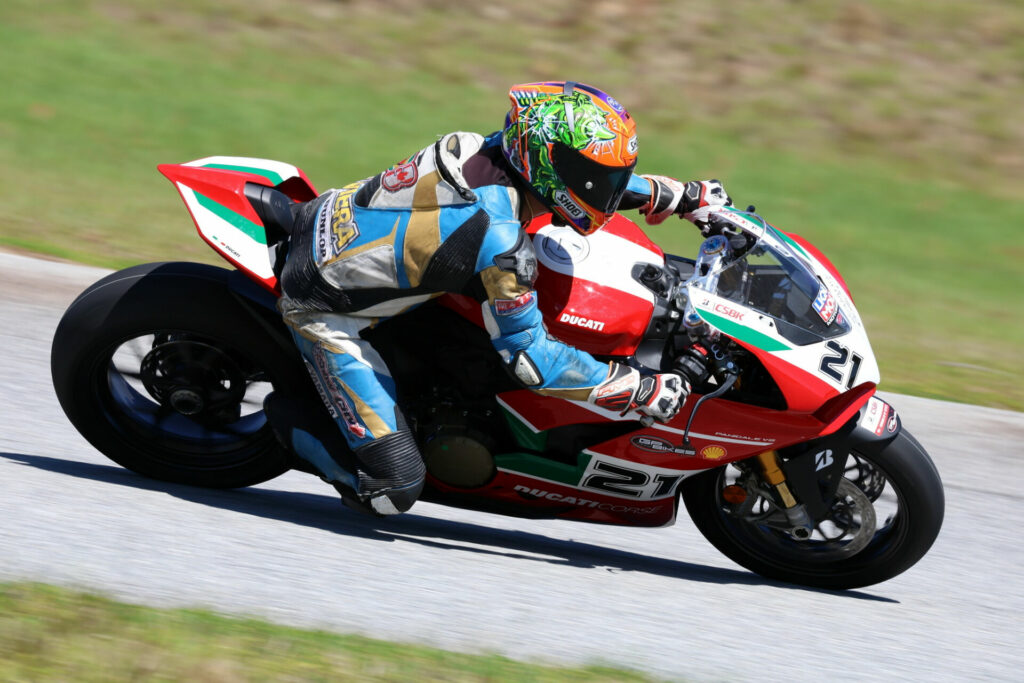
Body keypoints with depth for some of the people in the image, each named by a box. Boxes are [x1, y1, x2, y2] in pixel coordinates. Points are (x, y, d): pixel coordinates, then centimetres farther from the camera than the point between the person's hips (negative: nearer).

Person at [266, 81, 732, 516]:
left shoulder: (495, 151, -7)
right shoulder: (499, 239, -30)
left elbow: (588, 179, 14)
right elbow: (527, 355, -22)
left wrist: (687, 195, 17)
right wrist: (638, 392, -19)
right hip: (323, 306, -9)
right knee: (393, 489, -11)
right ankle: (285, 418, 8)